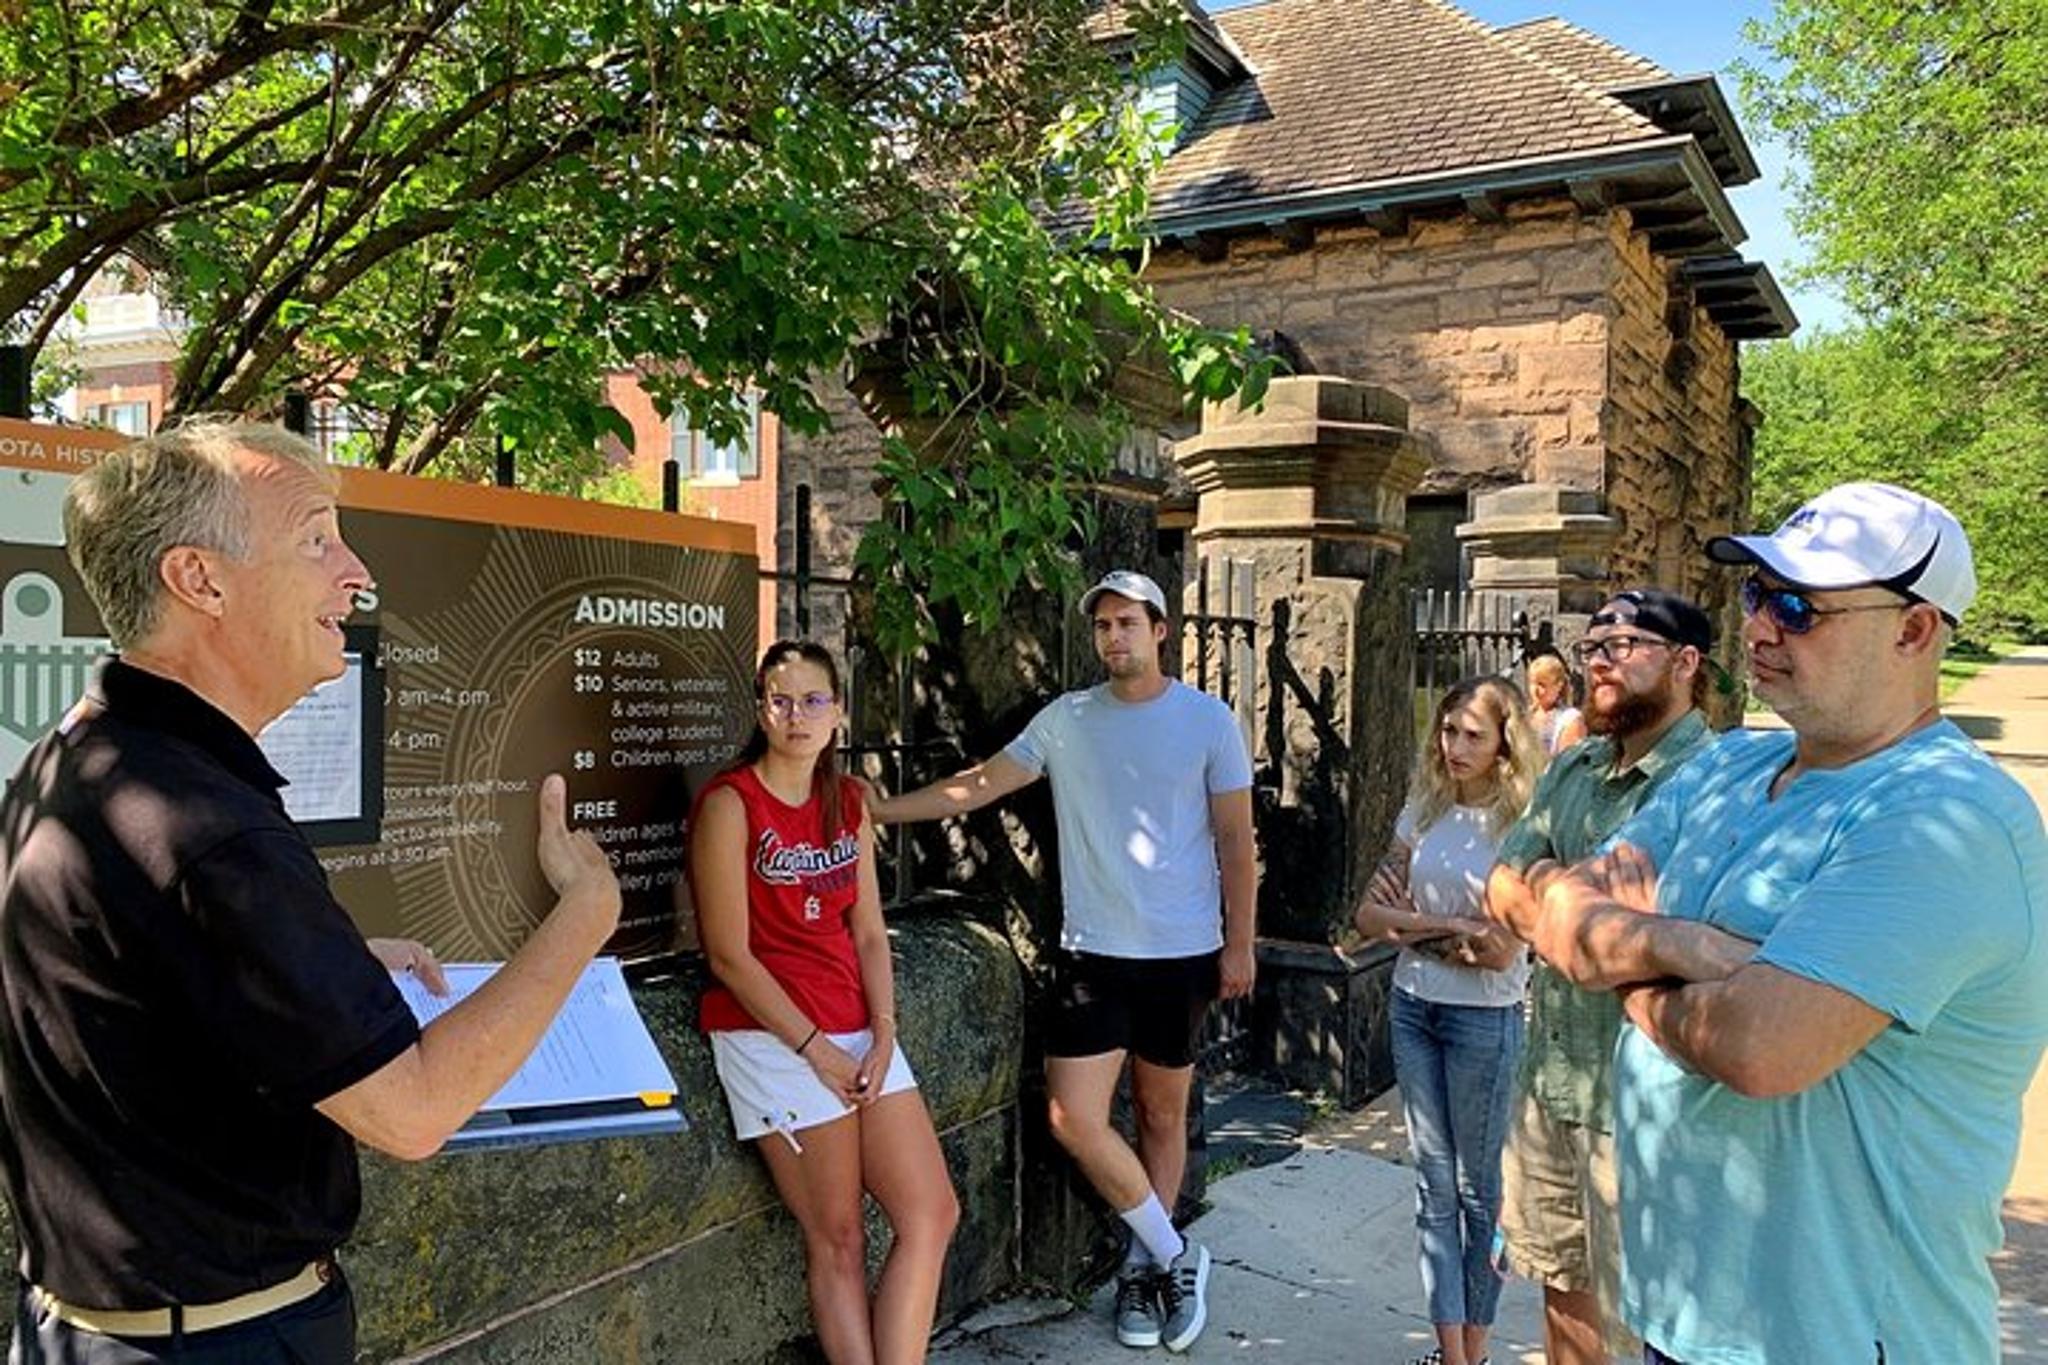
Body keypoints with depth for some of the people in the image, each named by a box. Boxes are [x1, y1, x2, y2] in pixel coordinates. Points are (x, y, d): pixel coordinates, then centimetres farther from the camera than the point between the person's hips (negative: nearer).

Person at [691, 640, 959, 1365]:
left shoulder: (848, 802, 10)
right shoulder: (731, 802, -10)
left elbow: (868, 933, 9)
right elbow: (729, 956, -12)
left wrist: (882, 1035, -4)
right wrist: (817, 1050, -12)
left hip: (857, 1031, 7)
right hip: (772, 1035, -6)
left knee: (932, 1214, 3)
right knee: (838, 1240, 1)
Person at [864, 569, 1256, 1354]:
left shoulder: (1209, 721, -3)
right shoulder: (1064, 721, 2)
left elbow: (1234, 841, -1)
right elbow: (978, 785, 1)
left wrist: (1239, 945, -3)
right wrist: (879, 809, -7)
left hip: (1182, 953, -1)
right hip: (1092, 951, 2)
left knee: (1161, 1114, 10)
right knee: (1074, 1118, -5)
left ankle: (1147, 1268, 31)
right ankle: (1173, 1257, 15)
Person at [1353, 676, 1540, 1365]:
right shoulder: (1424, 811, 4)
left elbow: (1501, 950, -19)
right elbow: (1370, 915, 0)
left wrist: (1413, 922, -8)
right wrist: (1450, 932, -14)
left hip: (1485, 1019, -5)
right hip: (1414, 1005, 5)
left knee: (1478, 1188, 9)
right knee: (1433, 1183, 9)